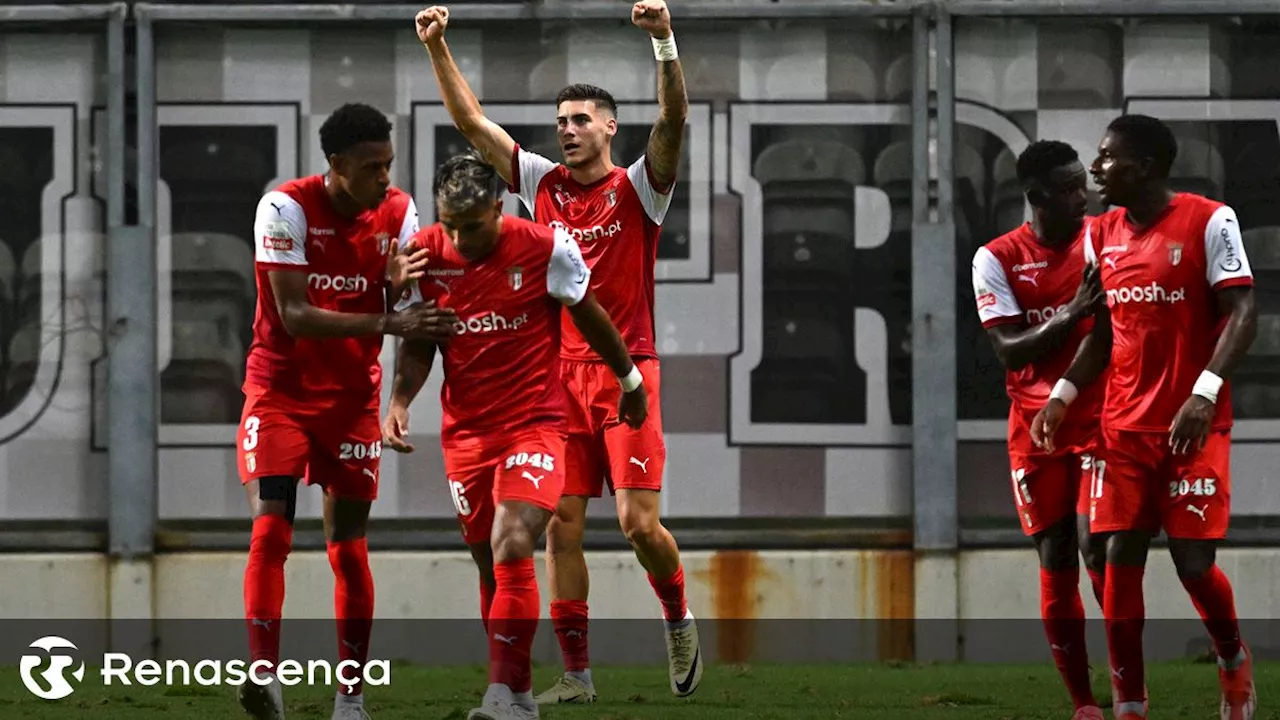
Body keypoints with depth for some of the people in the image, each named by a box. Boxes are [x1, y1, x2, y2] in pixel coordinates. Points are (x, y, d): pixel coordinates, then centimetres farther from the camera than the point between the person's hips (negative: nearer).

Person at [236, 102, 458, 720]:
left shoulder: (398, 213, -3)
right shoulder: (287, 207, -17)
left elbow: (409, 318, -1)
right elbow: (293, 315, -23)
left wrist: (402, 285, -25)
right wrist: (386, 323, -30)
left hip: (352, 396, 3)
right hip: (281, 389, -3)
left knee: (349, 548, 3)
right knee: (271, 530, -17)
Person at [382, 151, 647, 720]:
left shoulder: (545, 248, -13)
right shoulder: (425, 255, -4)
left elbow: (589, 317, 4)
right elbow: (418, 344, 6)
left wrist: (630, 379, 17)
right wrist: (399, 400, -11)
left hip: (535, 423, -4)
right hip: (465, 431, 4)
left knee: (512, 551, -21)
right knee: (492, 566, 9)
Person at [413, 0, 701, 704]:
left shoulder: (637, 190, 0)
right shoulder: (544, 184, 10)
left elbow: (673, 122, -16)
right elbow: (473, 124, 9)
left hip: (626, 372, -4)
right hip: (558, 374, 4)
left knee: (638, 521, -10)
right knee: (561, 525, 0)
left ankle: (678, 620, 18)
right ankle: (575, 673, 4)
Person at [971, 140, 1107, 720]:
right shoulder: (997, 259, -2)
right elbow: (1008, 349, -10)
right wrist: (1071, 315, -24)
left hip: (1099, 420, -1)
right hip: (1035, 427, 1)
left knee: (1095, 547, -15)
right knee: (1055, 560, 1)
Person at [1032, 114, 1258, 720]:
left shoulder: (1208, 222, -9)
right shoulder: (1103, 236, 11)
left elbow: (1242, 312, -13)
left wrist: (1203, 394, -25)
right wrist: (1062, 395, 7)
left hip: (1193, 425, -5)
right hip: (1125, 426, 6)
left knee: (1193, 560, -8)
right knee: (1120, 558, -3)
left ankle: (1233, 660, 22)